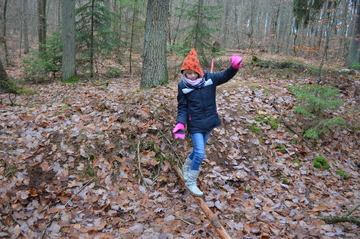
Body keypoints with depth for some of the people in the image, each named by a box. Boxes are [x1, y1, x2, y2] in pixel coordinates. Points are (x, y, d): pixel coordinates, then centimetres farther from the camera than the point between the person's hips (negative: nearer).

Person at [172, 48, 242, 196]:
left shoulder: (209, 78, -6)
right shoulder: (183, 86, -11)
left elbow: (225, 76, 3)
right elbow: (182, 107, -7)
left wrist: (234, 67, -17)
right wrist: (180, 124, -19)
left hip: (209, 122, 4)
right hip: (195, 125, -4)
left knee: (198, 149, 18)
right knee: (200, 153, -8)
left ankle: (187, 166, 47)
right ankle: (190, 182, 12)